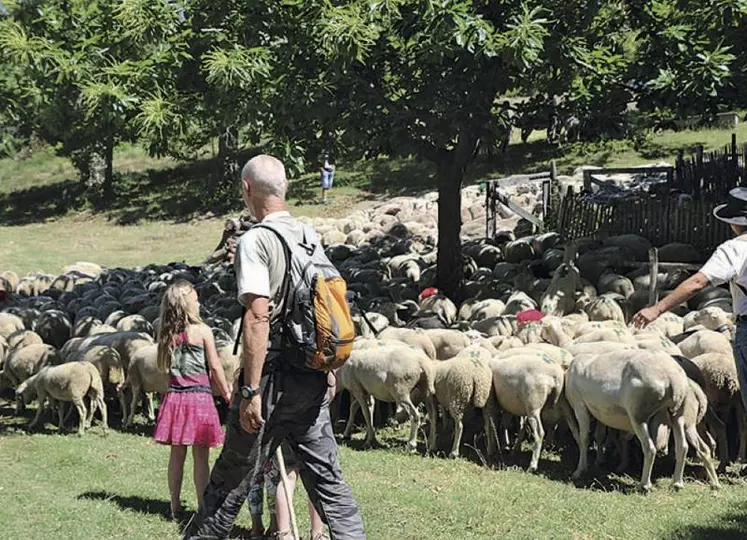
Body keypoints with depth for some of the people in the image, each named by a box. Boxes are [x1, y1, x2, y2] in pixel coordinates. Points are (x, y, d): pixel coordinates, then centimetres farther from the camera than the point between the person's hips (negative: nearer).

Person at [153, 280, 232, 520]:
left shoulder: (166, 333, 4)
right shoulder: (202, 330, -9)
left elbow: (164, 367, 8)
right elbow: (215, 367, -6)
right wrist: (227, 394, 3)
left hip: (174, 395, 5)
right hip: (199, 396, -4)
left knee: (177, 455, 11)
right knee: (201, 457, 1)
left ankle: (175, 507, 17)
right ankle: (202, 508, 2)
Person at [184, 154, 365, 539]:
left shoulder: (255, 241, -12)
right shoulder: (310, 236, 11)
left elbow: (257, 317, -19)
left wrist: (251, 391, -19)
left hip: (274, 375, -7)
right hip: (313, 375, 7)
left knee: (234, 474, 5)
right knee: (326, 474, 10)